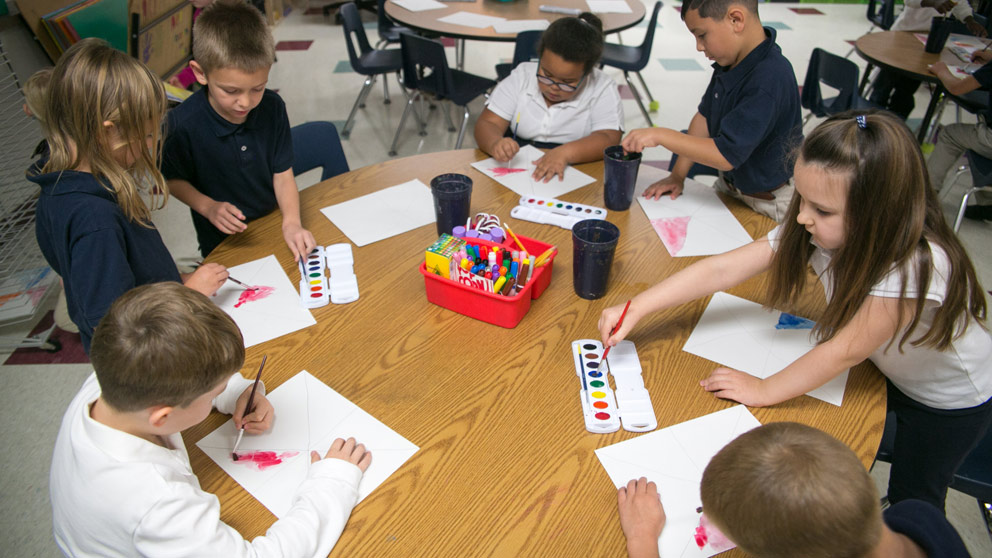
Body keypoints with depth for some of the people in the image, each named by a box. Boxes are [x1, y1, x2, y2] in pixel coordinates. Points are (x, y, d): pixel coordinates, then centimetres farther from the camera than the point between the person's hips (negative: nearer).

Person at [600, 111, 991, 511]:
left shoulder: (917, 266, -42)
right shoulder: (815, 230, -25)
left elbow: (843, 352, -35)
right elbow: (722, 269, -28)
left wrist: (766, 391, -26)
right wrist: (637, 308, -33)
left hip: (953, 399, -4)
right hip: (891, 370, 4)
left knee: (912, 499, 14)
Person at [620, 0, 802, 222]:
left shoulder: (769, 80, -32)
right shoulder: (731, 60, -5)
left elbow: (726, 155, -33)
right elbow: (704, 116, 4)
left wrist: (660, 136, -29)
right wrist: (677, 176, 0)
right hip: (729, 186, 8)